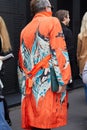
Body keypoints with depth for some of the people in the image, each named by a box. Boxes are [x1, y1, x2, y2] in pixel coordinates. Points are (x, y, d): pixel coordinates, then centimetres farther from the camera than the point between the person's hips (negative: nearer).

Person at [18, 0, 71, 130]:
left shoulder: (25, 29, 18)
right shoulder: (52, 22, 0)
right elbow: (59, 52, -11)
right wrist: (63, 80, -11)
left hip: (30, 84, 6)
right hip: (47, 83, -6)